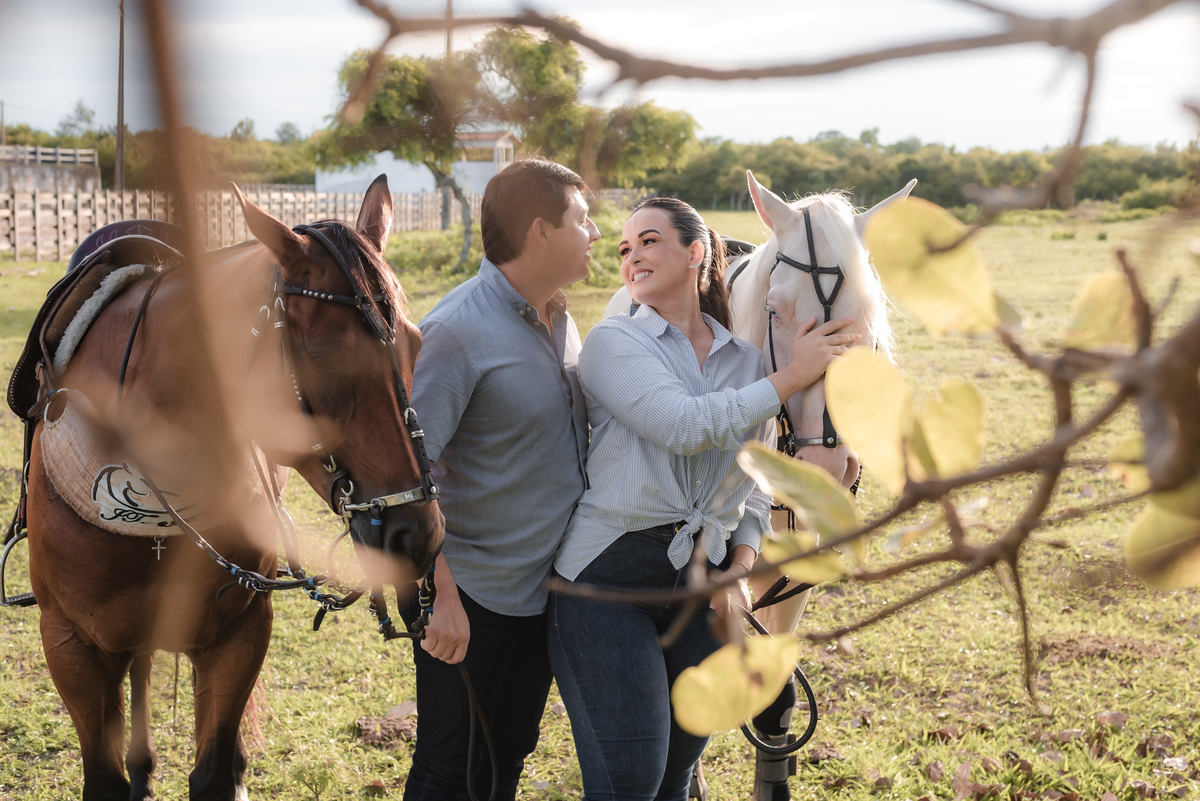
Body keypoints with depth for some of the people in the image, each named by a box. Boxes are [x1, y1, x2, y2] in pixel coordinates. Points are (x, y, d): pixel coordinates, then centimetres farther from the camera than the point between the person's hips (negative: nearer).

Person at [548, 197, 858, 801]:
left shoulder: (746, 361, 10)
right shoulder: (613, 343, -5)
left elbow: (754, 483, 17)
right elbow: (686, 426, -20)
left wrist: (741, 563, 0)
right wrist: (791, 378, -13)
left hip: (703, 583, 5)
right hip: (608, 575, -5)